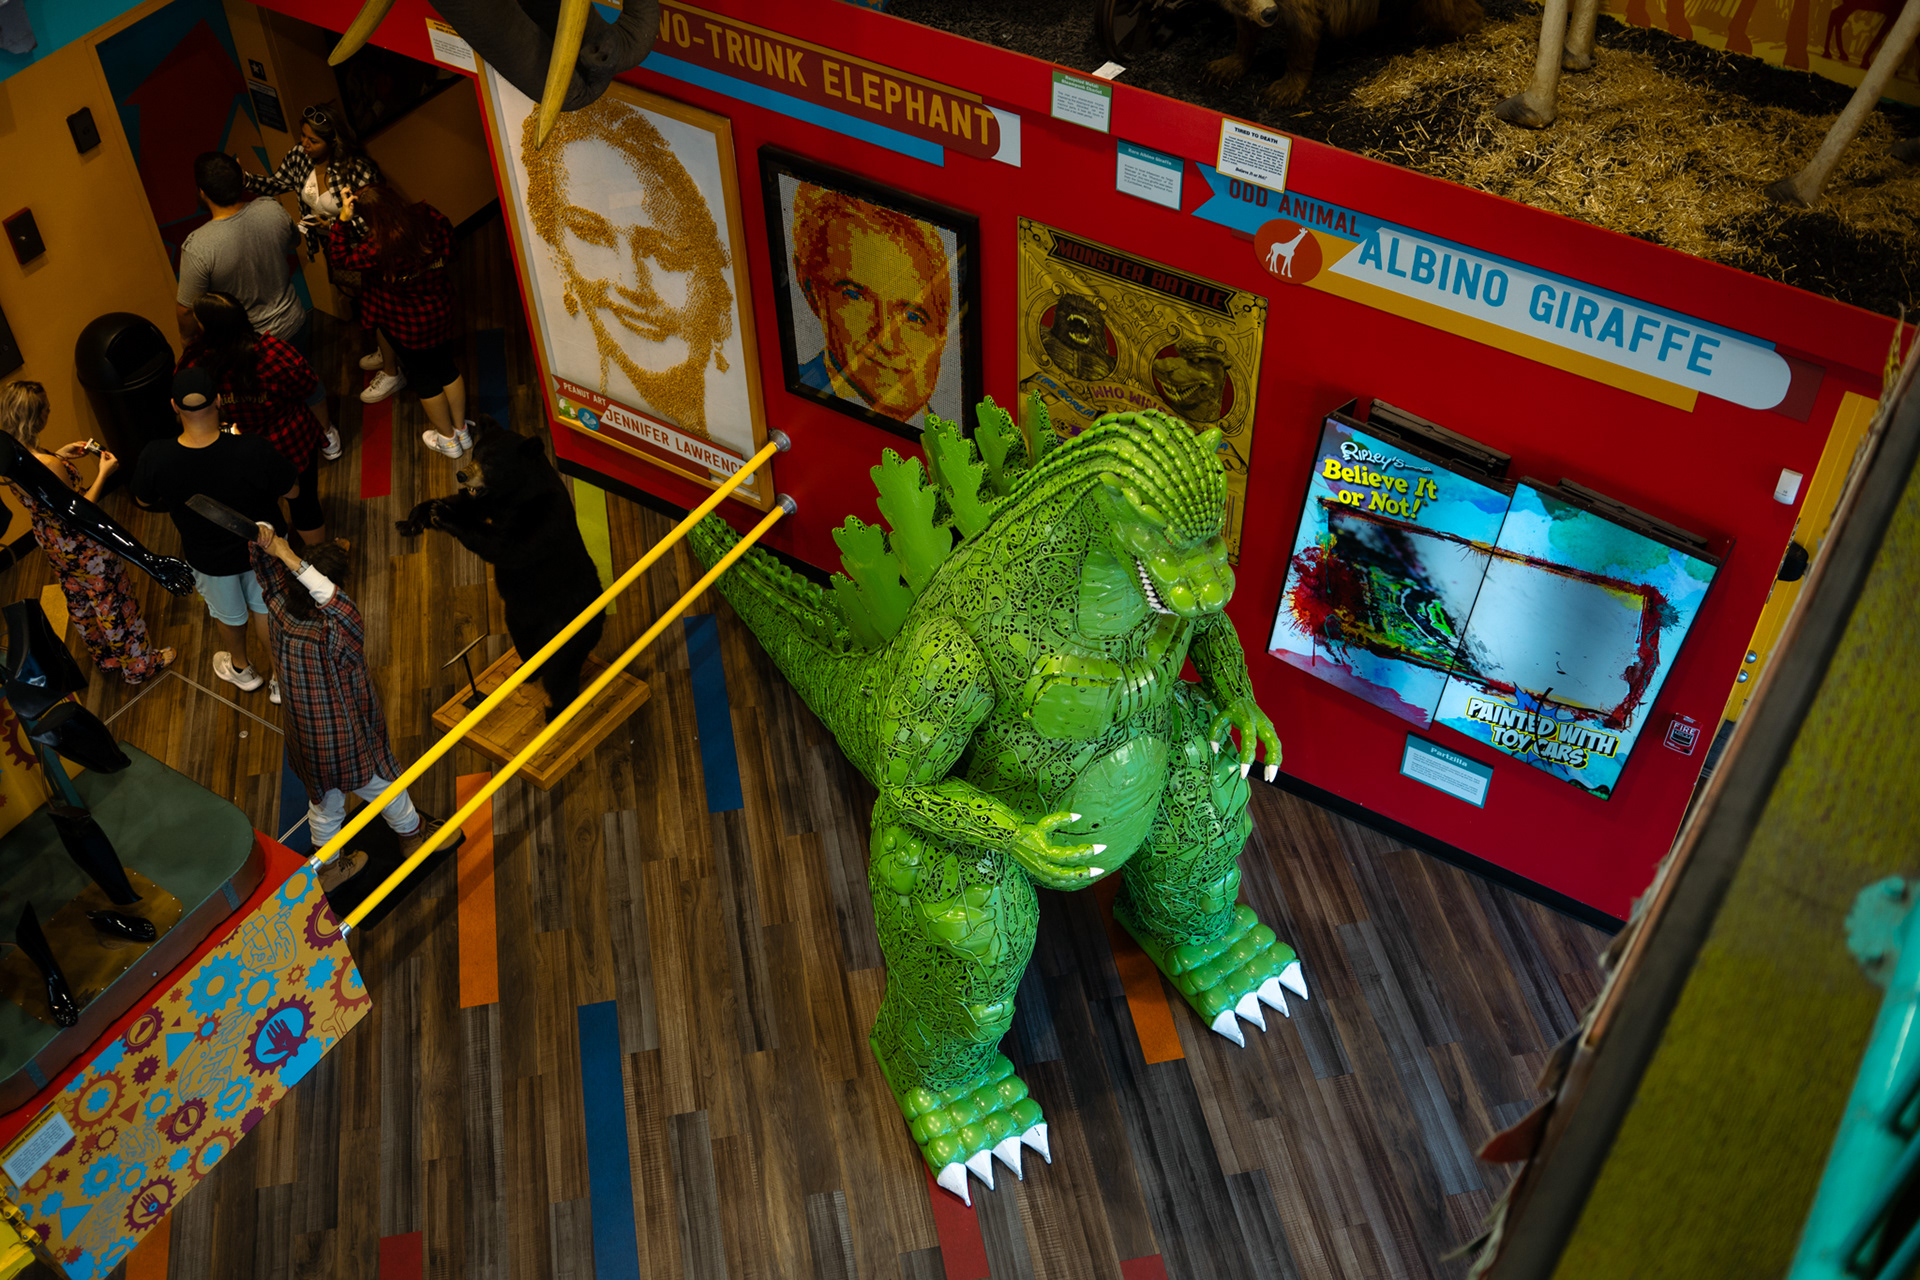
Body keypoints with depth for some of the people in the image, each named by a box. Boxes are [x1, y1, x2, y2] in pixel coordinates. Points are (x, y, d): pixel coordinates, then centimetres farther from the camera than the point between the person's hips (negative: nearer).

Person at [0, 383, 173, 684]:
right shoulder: (47, 465, -38)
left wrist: (58, 456, 5)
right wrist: (103, 474, -23)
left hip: (49, 543, 9)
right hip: (81, 546, -8)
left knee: (78, 602, 28)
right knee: (113, 603, 14)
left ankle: (105, 657, 50)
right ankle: (138, 665, 34)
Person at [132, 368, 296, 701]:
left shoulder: (155, 458, -32)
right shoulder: (255, 450, -38)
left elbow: (144, 501, -11)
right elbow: (292, 490, -19)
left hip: (209, 557, 1)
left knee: (227, 612, 32)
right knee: (265, 608, 29)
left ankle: (241, 669, 61)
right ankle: (282, 679, 49)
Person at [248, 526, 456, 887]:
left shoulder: (280, 611, -20)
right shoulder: (332, 636, -40)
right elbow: (336, 603, -61)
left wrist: (262, 536, -34)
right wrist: (295, 563, -64)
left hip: (308, 744, 6)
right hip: (350, 745, -6)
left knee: (324, 804, 30)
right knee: (384, 789, 26)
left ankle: (327, 869, 51)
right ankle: (412, 834, 54)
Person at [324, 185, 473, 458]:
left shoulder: (378, 248, -32)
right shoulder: (428, 217, -17)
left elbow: (338, 254, -18)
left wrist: (343, 218, -25)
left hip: (408, 325, -5)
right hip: (441, 310, 5)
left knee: (424, 377, 16)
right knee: (446, 367, 24)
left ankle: (448, 440, 34)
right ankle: (462, 430, 40)